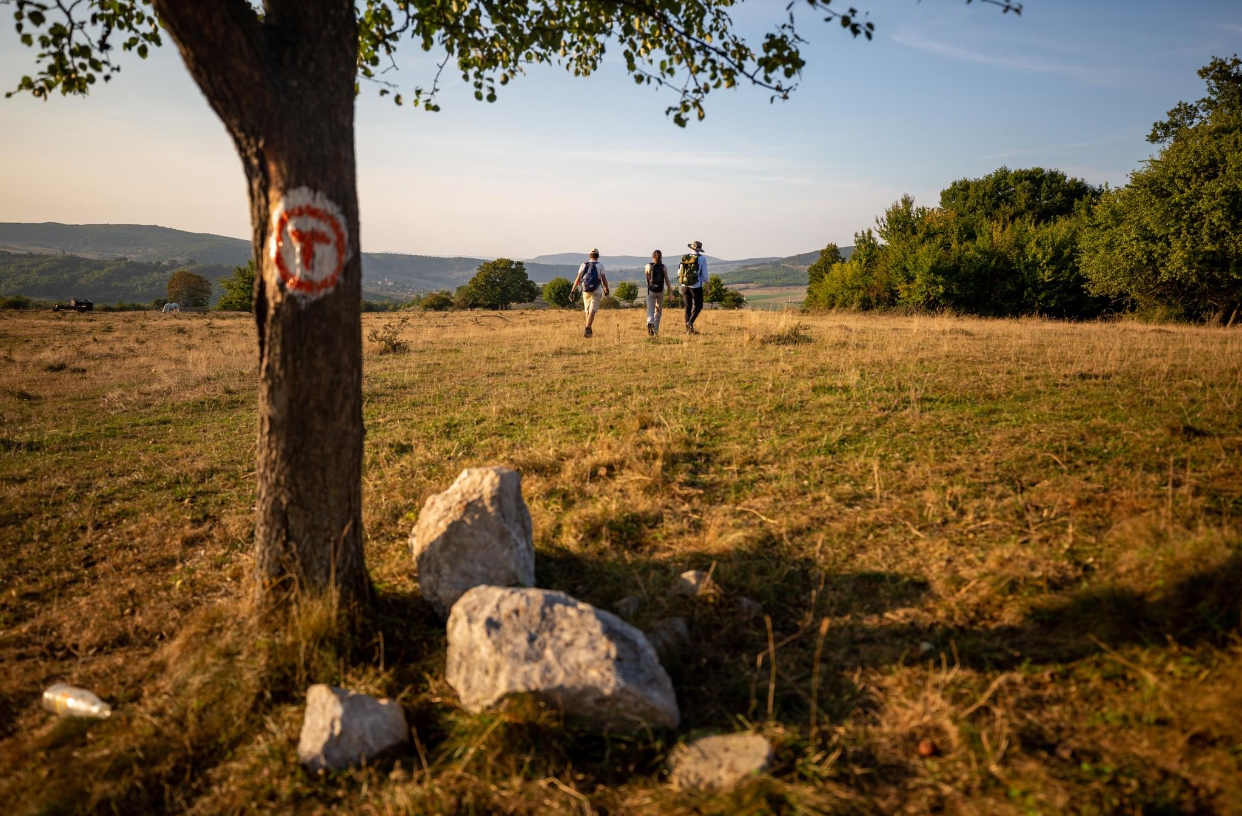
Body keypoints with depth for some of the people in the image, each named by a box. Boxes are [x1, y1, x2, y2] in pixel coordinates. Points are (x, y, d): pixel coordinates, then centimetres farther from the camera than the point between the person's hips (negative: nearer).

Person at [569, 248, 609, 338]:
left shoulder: (583, 265, 6)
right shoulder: (600, 265, -2)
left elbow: (578, 279, -1)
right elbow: (604, 280, -1)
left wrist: (572, 291, -2)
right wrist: (606, 290, 13)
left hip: (585, 292, 3)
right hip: (596, 292, -3)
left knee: (588, 311, 17)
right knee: (592, 311, -8)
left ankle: (589, 330, 24)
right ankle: (587, 329, -23)